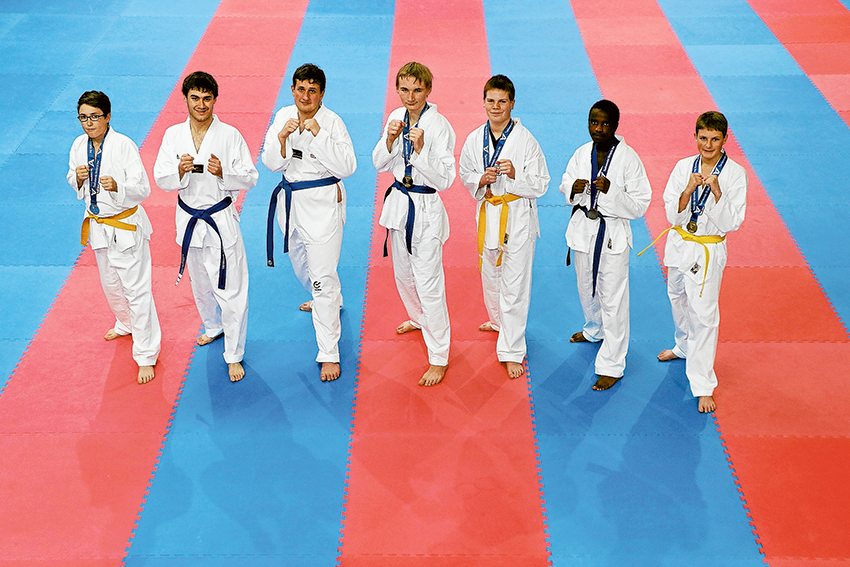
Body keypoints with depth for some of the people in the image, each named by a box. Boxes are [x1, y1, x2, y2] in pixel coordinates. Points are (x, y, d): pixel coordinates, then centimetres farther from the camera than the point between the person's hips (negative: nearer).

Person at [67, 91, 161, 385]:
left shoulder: (124, 145, -20)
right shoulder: (79, 146, -2)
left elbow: (142, 189, -20)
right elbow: (76, 185, 10)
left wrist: (117, 186, -39)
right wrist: (78, 178, -14)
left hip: (125, 225, -6)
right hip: (98, 225, 6)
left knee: (136, 289, -5)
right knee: (110, 283, 24)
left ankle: (146, 355, 3)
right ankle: (126, 324, 52)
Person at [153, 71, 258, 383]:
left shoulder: (230, 135, -11)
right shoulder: (173, 135, -1)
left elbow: (249, 178, -9)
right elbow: (161, 178, -1)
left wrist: (223, 173, -27)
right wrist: (180, 170, -22)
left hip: (221, 220, -4)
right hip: (189, 219, 4)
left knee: (230, 289, -3)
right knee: (200, 283, 22)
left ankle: (234, 355, 10)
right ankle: (213, 327, 48)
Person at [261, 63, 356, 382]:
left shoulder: (332, 122, -15)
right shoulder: (283, 116, 0)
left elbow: (347, 167, -23)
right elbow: (271, 163, -3)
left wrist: (318, 135, -29)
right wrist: (282, 137, -22)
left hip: (322, 203, -7)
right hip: (292, 199, 7)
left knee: (322, 276, -9)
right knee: (300, 260, 27)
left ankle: (330, 355, -3)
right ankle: (330, 301, 59)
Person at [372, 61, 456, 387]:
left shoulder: (439, 126, -18)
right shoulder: (397, 117, 2)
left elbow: (444, 179, -20)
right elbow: (379, 164, 4)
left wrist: (421, 150, -32)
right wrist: (390, 140, -14)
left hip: (427, 209, -7)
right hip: (399, 202, 7)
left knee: (428, 284, -6)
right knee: (403, 274, 23)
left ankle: (439, 358, 3)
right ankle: (419, 319, 52)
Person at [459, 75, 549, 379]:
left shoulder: (525, 140, -12)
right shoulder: (475, 139, 0)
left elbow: (541, 183, -8)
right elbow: (465, 174, 11)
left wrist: (515, 174, -25)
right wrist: (481, 179, -11)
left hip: (518, 215, -5)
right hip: (488, 213, 5)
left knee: (514, 285, -4)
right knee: (490, 274, 21)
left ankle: (512, 352, 3)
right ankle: (499, 321, 49)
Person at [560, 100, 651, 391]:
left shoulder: (628, 158, -14)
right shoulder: (582, 154, 0)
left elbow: (640, 204, -14)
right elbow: (565, 185, 12)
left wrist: (610, 192, -29)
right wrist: (573, 188, -12)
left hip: (613, 234, -5)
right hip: (583, 230, 5)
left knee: (613, 300, -3)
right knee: (586, 288, 25)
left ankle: (612, 366, 6)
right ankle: (594, 330, 55)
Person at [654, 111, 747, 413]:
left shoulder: (735, 174, -12)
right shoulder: (684, 167, -3)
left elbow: (731, 222, -16)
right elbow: (673, 215, -7)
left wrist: (717, 192, -30)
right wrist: (688, 190, -25)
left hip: (709, 251, -5)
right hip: (679, 244, 5)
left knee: (704, 315, -7)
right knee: (678, 300, 24)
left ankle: (703, 387, -1)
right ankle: (684, 347, 54)